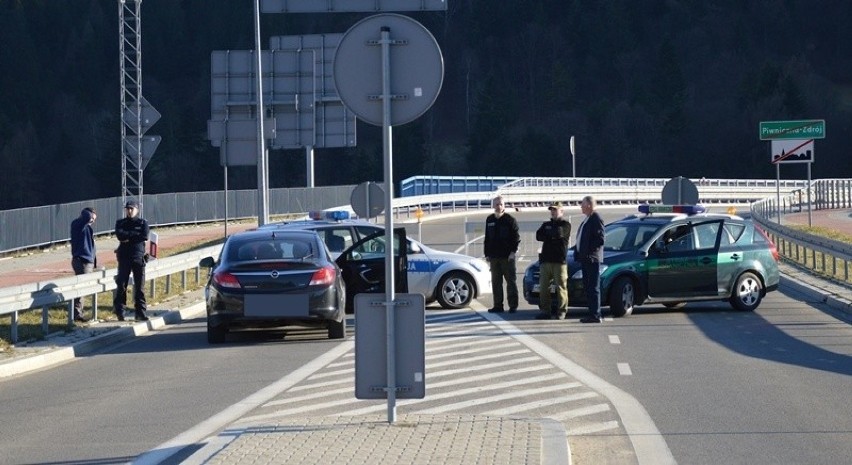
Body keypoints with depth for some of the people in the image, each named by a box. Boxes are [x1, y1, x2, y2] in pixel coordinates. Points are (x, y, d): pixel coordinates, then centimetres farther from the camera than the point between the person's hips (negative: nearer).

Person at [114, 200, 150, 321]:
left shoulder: (142, 223, 9)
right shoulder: (120, 223, 9)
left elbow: (145, 236, -9)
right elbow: (120, 235, -10)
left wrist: (128, 237, -9)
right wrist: (135, 234, -11)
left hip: (139, 257, 0)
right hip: (124, 257, 0)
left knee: (140, 286, 0)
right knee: (121, 285, -3)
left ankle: (140, 312, 4)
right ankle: (120, 311, 2)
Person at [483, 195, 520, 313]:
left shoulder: (510, 220, -4)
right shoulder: (490, 220, 11)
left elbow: (516, 237, -5)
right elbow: (487, 238, 16)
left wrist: (513, 251, -13)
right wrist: (487, 254, 10)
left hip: (507, 256, -5)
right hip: (494, 257, 5)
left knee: (511, 281, -2)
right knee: (496, 282, 7)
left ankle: (513, 305, 0)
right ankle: (498, 305, 12)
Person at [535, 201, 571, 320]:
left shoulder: (565, 225, 5)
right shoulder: (546, 224, 21)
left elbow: (559, 233, -14)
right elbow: (538, 236, 5)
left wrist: (547, 234, 3)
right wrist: (553, 236, -3)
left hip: (559, 261, -5)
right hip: (546, 260, 5)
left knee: (561, 287, -5)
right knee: (543, 287, 2)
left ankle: (561, 311, -2)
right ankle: (545, 311, 7)